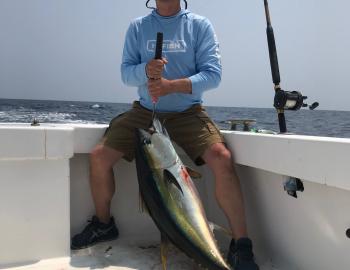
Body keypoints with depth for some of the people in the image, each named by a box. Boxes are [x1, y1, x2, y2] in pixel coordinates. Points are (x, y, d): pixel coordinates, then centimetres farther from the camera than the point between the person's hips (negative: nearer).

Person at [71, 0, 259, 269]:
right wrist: (146, 69, -22)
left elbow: (213, 73, -9)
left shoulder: (200, 25, 1)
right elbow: (126, 73, 2)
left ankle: (241, 246, -15)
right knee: (99, 157, -12)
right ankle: (103, 224, 15)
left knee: (222, 159, -28)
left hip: (187, 112, -2)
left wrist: (171, 86, -24)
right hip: (145, 111, 3)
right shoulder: (137, 27, 8)